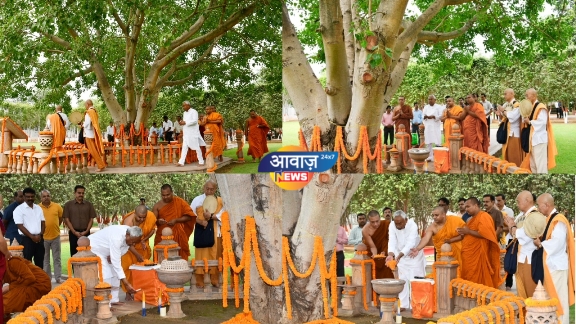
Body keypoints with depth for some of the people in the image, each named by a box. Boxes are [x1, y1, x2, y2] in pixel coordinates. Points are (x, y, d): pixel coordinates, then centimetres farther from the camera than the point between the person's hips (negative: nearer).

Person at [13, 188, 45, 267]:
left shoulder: (38, 208, 12)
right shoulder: (19, 209, -5)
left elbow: (43, 223, 12)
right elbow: (20, 226, -10)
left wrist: (40, 235, -5)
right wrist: (32, 237, -14)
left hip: (39, 239, 5)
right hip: (26, 239, -5)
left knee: (40, 262, 8)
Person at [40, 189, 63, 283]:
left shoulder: (57, 206, -1)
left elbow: (61, 218, 12)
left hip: (55, 236, 1)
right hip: (43, 237, -1)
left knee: (57, 258, 6)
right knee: (45, 259, 9)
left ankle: (58, 278, 11)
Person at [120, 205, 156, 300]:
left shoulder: (151, 216, -24)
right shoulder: (128, 222, -34)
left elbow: (152, 230, -5)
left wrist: (144, 240, -19)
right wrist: (137, 255, -30)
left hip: (142, 246, 4)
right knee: (128, 267, -7)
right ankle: (128, 293, -2)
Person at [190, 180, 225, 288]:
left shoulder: (219, 201, 5)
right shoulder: (197, 200, 1)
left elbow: (222, 215, -6)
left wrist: (211, 216, -19)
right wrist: (201, 221, -18)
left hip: (215, 232, 2)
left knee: (215, 256, 5)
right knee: (201, 257, -1)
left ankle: (215, 281, 15)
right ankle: (199, 282, 4)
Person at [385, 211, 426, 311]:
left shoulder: (412, 225, -29)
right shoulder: (392, 226, -19)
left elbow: (410, 243, -38)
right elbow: (392, 242, -27)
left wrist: (399, 255, -51)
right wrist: (391, 254, -46)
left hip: (414, 255, -3)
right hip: (401, 256, 3)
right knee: (402, 279, 4)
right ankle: (403, 304, 9)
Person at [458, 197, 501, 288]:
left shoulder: (483, 216, -9)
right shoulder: (473, 218, 19)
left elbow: (484, 234, -21)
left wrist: (468, 231, -12)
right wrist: (464, 232, 8)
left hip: (478, 256, -9)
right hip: (469, 255, 9)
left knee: (478, 281, -7)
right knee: (469, 281, 7)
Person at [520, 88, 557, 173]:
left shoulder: (541, 107, -13)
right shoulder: (530, 107, 13)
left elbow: (542, 122, -22)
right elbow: (527, 120, 16)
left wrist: (530, 122, -15)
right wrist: (525, 119, -5)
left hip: (539, 139, -9)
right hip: (532, 138, 9)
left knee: (540, 162, -7)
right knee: (533, 162, 14)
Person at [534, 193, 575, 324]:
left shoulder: (558, 220, -17)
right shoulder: (549, 219, 13)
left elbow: (557, 242, -25)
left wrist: (541, 244, -15)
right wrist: (540, 242, -4)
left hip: (557, 265, -10)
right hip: (550, 264, 10)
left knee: (558, 297, -4)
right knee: (552, 297, 14)